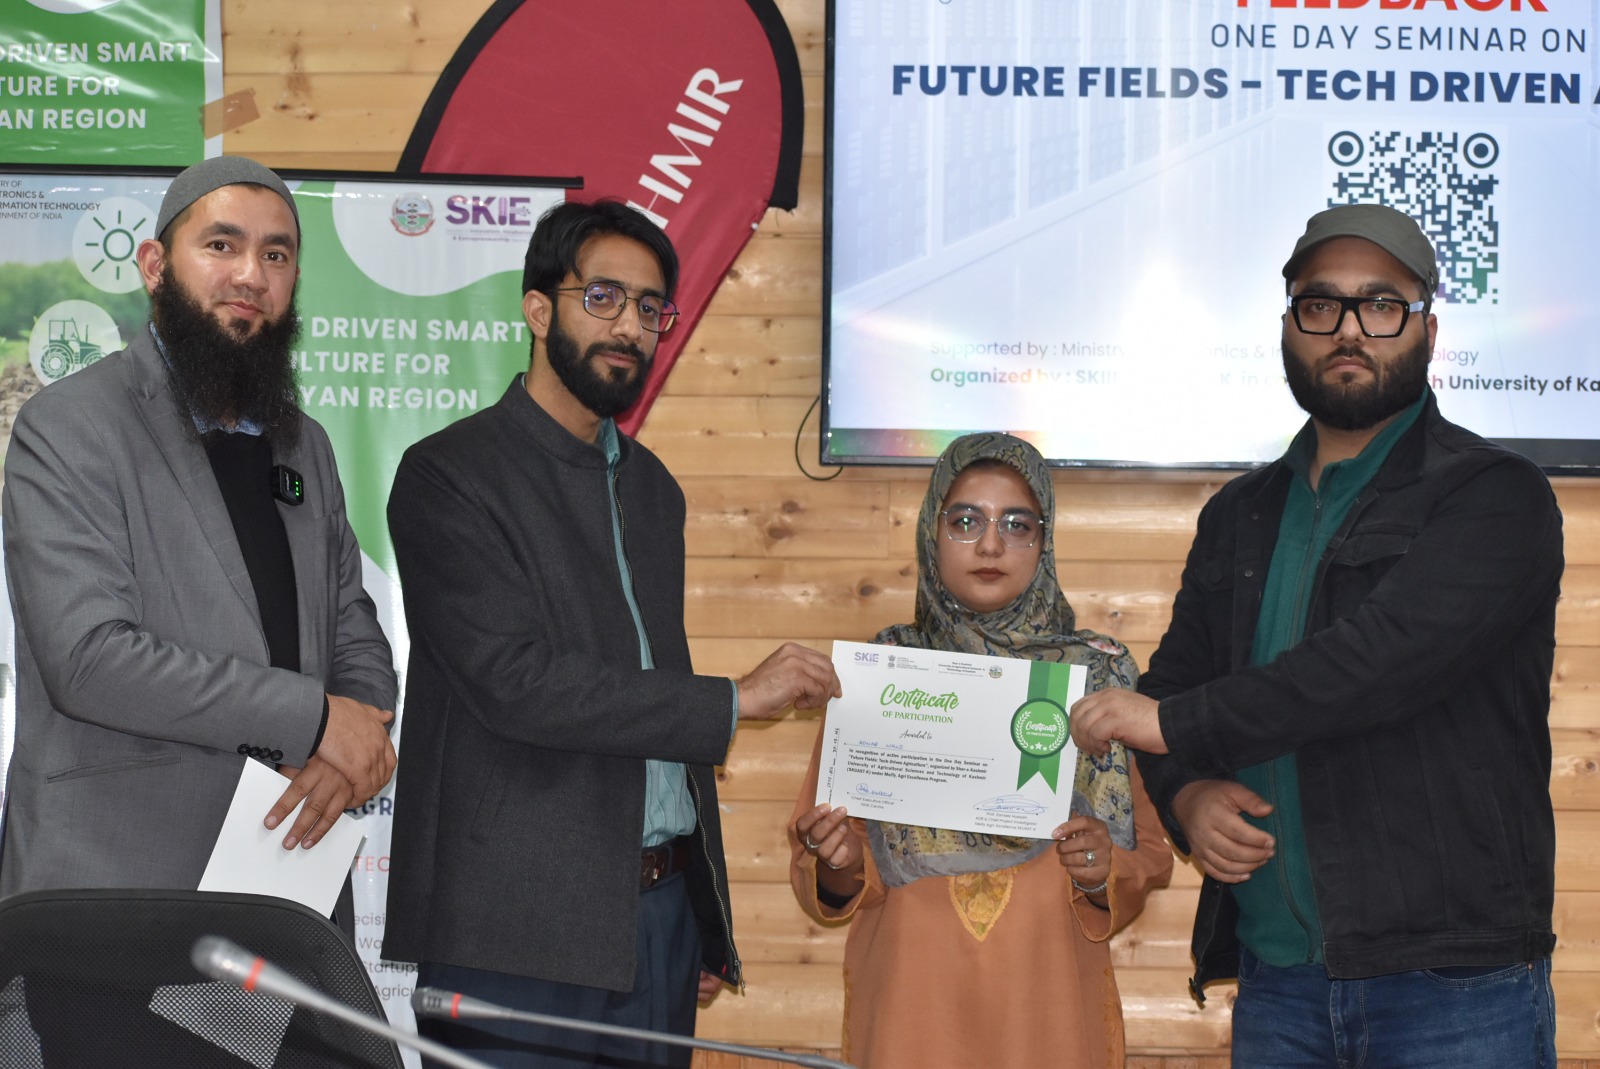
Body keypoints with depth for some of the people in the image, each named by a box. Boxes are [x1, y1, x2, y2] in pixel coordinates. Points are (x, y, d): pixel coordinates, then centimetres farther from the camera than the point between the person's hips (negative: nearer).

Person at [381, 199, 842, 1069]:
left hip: (661, 911, 7)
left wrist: (706, 922, 17)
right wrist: (736, 698, -13)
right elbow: (515, 681, -18)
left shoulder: (652, 490, 18)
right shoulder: (449, 475, -6)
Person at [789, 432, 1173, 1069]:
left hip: (1048, 1004, 0)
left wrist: (1103, 874, -14)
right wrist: (839, 868, -15)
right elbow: (825, 876, 6)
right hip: (909, 1006, 0)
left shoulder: (1098, 675, 3)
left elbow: (1147, 856, 6)